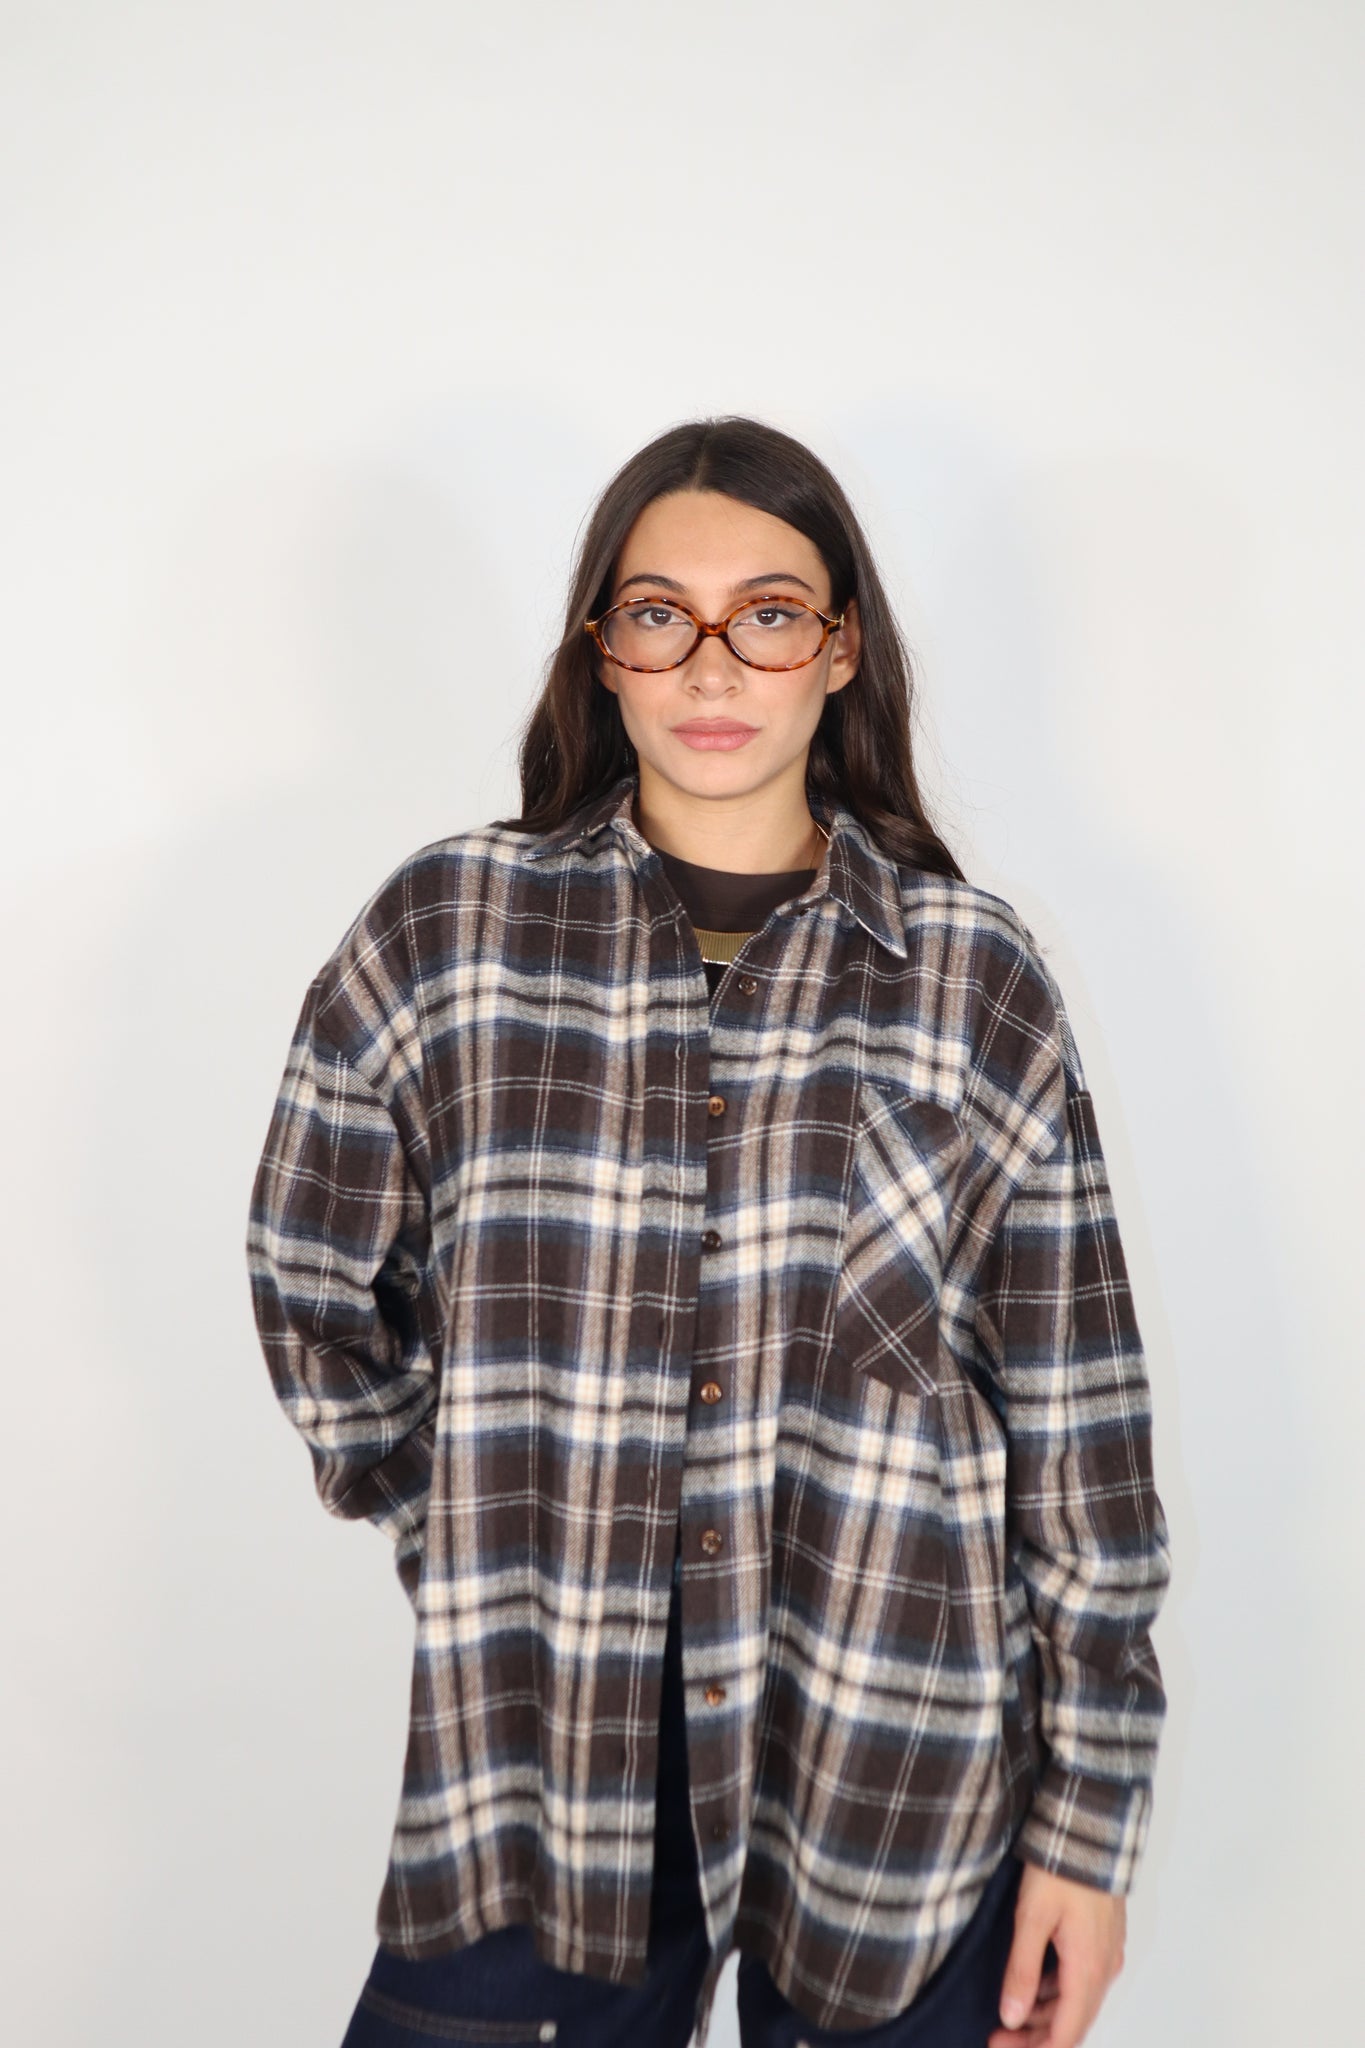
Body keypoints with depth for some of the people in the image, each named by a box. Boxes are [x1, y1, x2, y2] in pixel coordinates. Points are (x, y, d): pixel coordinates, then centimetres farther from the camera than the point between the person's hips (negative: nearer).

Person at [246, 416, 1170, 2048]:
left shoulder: (975, 976, -4)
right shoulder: (447, 929, -4)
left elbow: (1076, 1421, -2)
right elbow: (315, 1284, 8)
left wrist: (1088, 1821, 0)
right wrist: (482, 1536, 7)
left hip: (903, 1787, 0)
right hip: (535, 1778, 1)